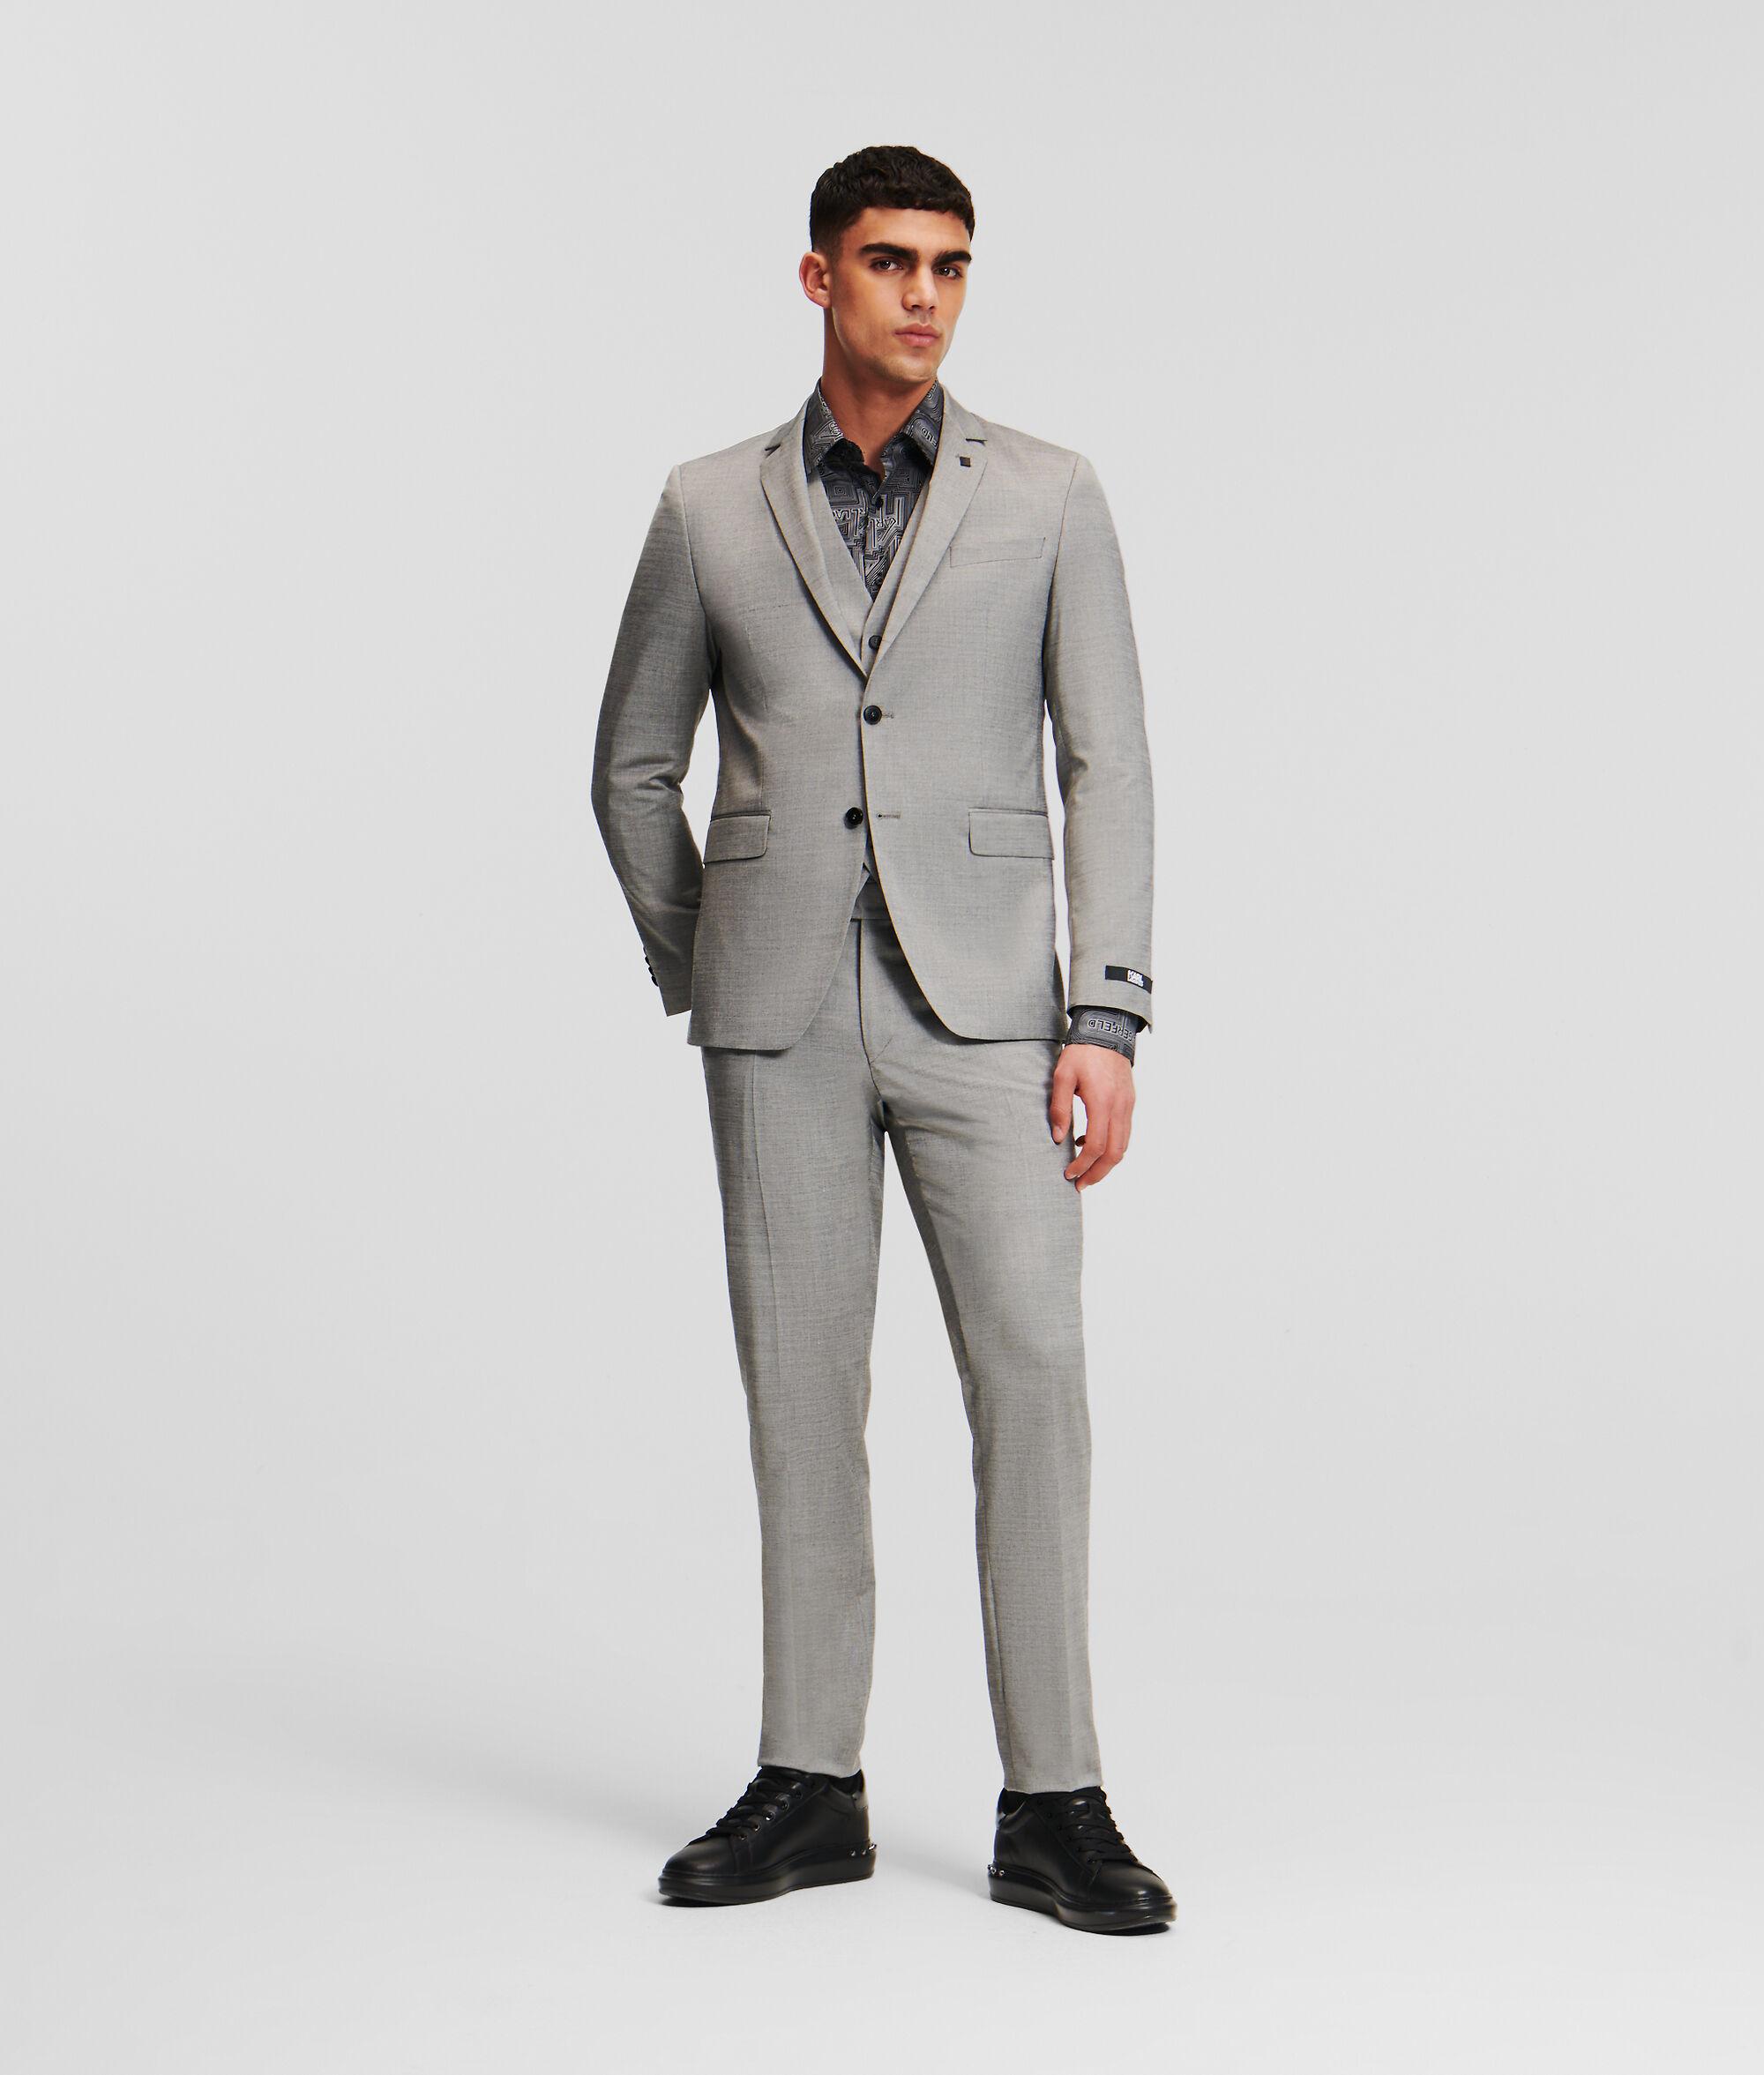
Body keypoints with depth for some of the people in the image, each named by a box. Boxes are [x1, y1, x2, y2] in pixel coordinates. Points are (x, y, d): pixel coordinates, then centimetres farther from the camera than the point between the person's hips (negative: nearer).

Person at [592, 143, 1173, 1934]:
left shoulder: (1048, 499, 5)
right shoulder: (710, 510, 8)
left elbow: (1106, 767, 0)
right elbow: (633, 767, 16)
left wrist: (1107, 1020, -8)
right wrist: (699, 980, 11)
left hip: (980, 1003, -1)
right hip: (781, 1022, 2)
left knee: (1033, 1381, -7)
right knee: (800, 1392, 5)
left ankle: (1051, 1804, 1)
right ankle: (809, 1786, 15)